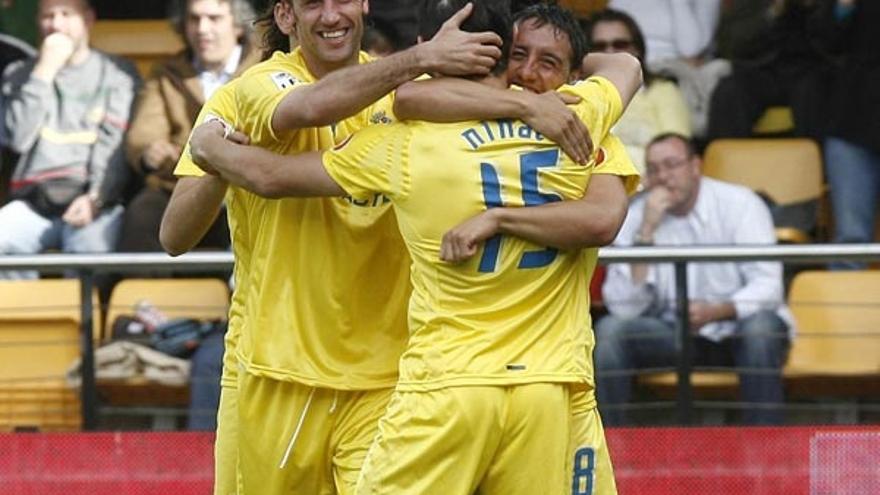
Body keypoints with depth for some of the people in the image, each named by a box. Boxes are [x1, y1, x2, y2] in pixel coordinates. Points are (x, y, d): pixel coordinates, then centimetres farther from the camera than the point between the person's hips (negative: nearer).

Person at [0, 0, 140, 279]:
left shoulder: (117, 75, 12)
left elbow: (115, 144, -1)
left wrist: (95, 197, -17)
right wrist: (45, 72, 1)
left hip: (95, 202, -3)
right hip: (34, 201, 3)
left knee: (89, 247, -35)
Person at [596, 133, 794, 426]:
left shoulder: (740, 204, -8)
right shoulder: (635, 217, -3)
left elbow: (768, 287, -15)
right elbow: (624, 307, -13)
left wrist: (717, 311, -33)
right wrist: (647, 232, -21)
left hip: (737, 329, -2)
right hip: (673, 334, 2)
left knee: (761, 327, -36)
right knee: (609, 330, -22)